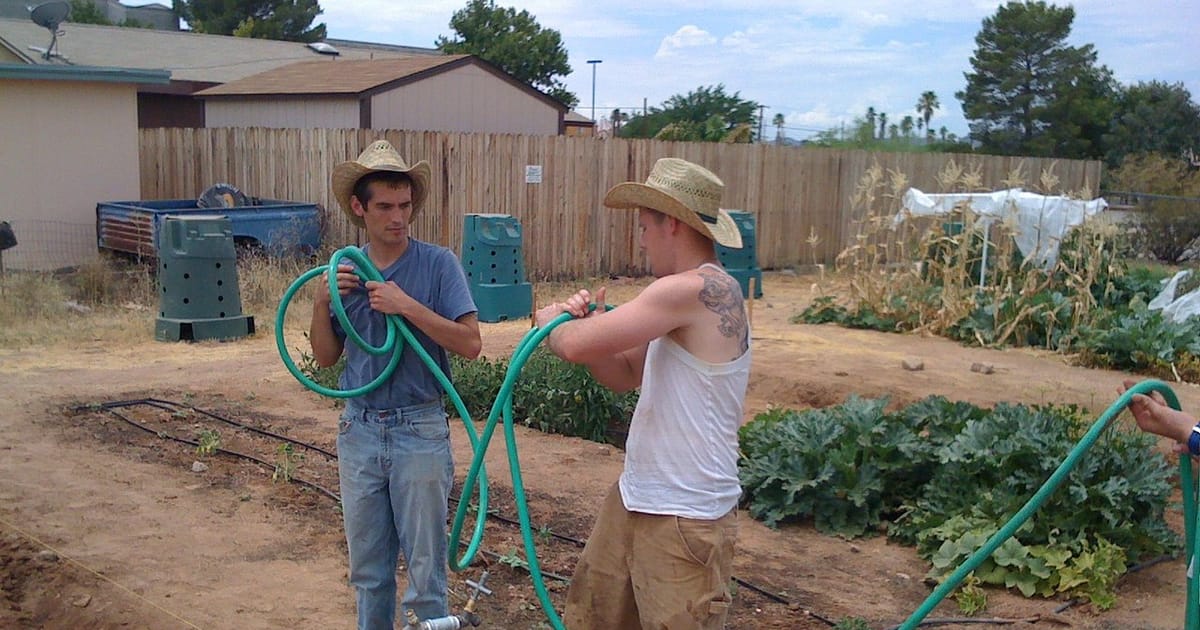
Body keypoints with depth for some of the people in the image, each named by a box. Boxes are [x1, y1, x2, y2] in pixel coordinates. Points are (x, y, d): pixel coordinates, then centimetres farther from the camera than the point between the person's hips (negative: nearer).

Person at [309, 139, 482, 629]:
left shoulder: (438, 263, -8)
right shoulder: (344, 270, 5)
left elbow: (470, 342, -15)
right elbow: (326, 357, 8)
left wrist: (407, 306, -23)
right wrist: (322, 303, -8)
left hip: (419, 429, -4)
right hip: (359, 429, 4)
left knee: (425, 566, 4)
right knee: (367, 567, 15)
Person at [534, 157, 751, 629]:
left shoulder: (698, 289, -23)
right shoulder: (687, 298, 10)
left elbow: (575, 346, -23)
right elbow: (625, 374, 18)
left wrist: (552, 321, 1)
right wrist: (586, 322, 0)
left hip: (685, 521, -10)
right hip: (632, 501, 10)